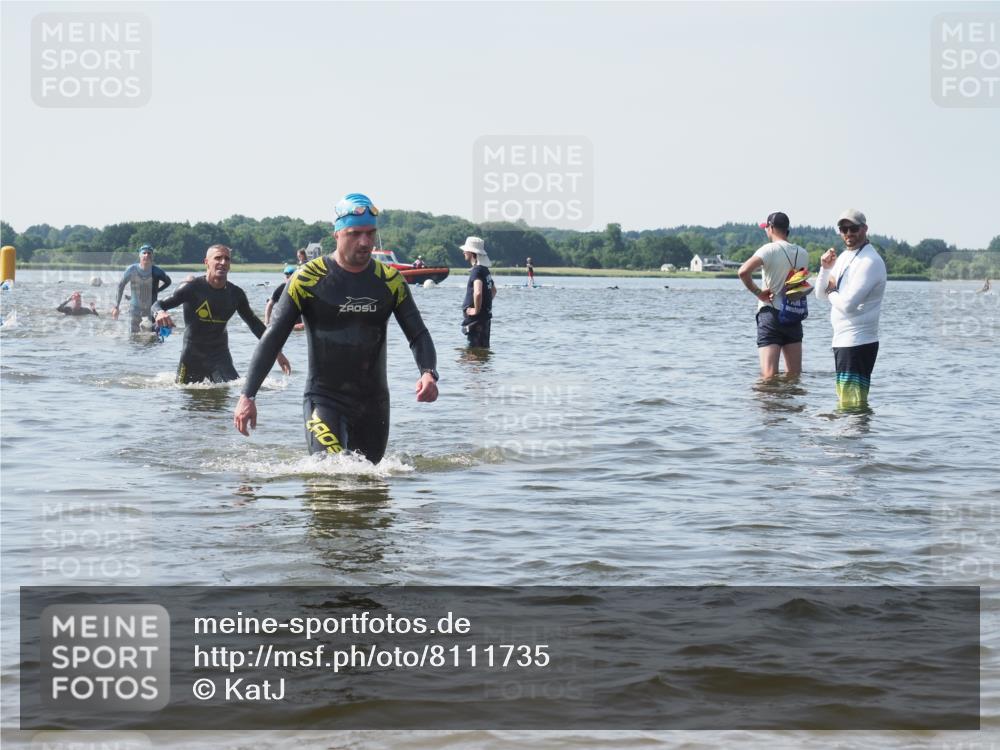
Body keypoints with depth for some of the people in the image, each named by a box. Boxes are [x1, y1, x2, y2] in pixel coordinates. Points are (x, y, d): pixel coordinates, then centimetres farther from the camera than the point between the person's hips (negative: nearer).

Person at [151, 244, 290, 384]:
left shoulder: (236, 294, 0)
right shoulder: (192, 288, -12)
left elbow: (254, 323, 13)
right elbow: (158, 305, -13)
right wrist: (160, 313, -39)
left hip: (220, 356, 2)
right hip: (193, 355, -2)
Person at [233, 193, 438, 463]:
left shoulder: (390, 280, 1)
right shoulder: (307, 278, -8)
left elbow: (418, 334, 4)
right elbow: (272, 339, -6)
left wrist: (428, 373, -18)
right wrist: (248, 395, -13)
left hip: (373, 401, 4)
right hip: (324, 398, -4)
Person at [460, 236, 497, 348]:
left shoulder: (476, 271, -18)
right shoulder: (485, 269, 12)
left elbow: (478, 293, -34)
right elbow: (493, 290, 28)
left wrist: (476, 310, -22)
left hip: (476, 318, -9)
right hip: (486, 315, 9)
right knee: (484, 346, 14)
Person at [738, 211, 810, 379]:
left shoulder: (770, 250, -10)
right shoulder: (802, 253, 7)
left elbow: (743, 271, -23)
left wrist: (758, 292, -12)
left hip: (770, 313, -5)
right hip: (794, 316, 5)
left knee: (769, 376, -10)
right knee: (794, 376, 11)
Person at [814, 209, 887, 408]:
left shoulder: (870, 261, -15)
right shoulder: (844, 257, 14)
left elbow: (848, 303, -23)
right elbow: (820, 294, 15)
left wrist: (832, 291, -2)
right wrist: (825, 268, -2)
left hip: (857, 342, -10)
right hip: (843, 339, 10)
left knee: (852, 403, -10)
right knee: (845, 400, 15)